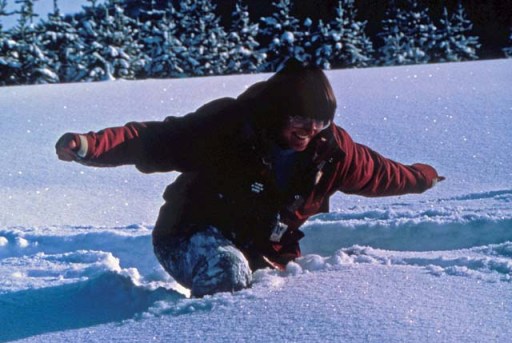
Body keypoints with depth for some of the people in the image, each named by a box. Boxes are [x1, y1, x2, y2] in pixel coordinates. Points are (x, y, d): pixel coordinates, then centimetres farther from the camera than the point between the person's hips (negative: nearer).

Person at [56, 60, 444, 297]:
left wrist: (421, 178, 25)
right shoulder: (228, 126, -25)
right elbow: (154, 140, -30)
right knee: (228, 274, -36)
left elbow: (377, 172, 10)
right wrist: (89, 145, -44)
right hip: (194, 238, -6)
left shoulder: (332, 149, -10)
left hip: (263, 255, 6)